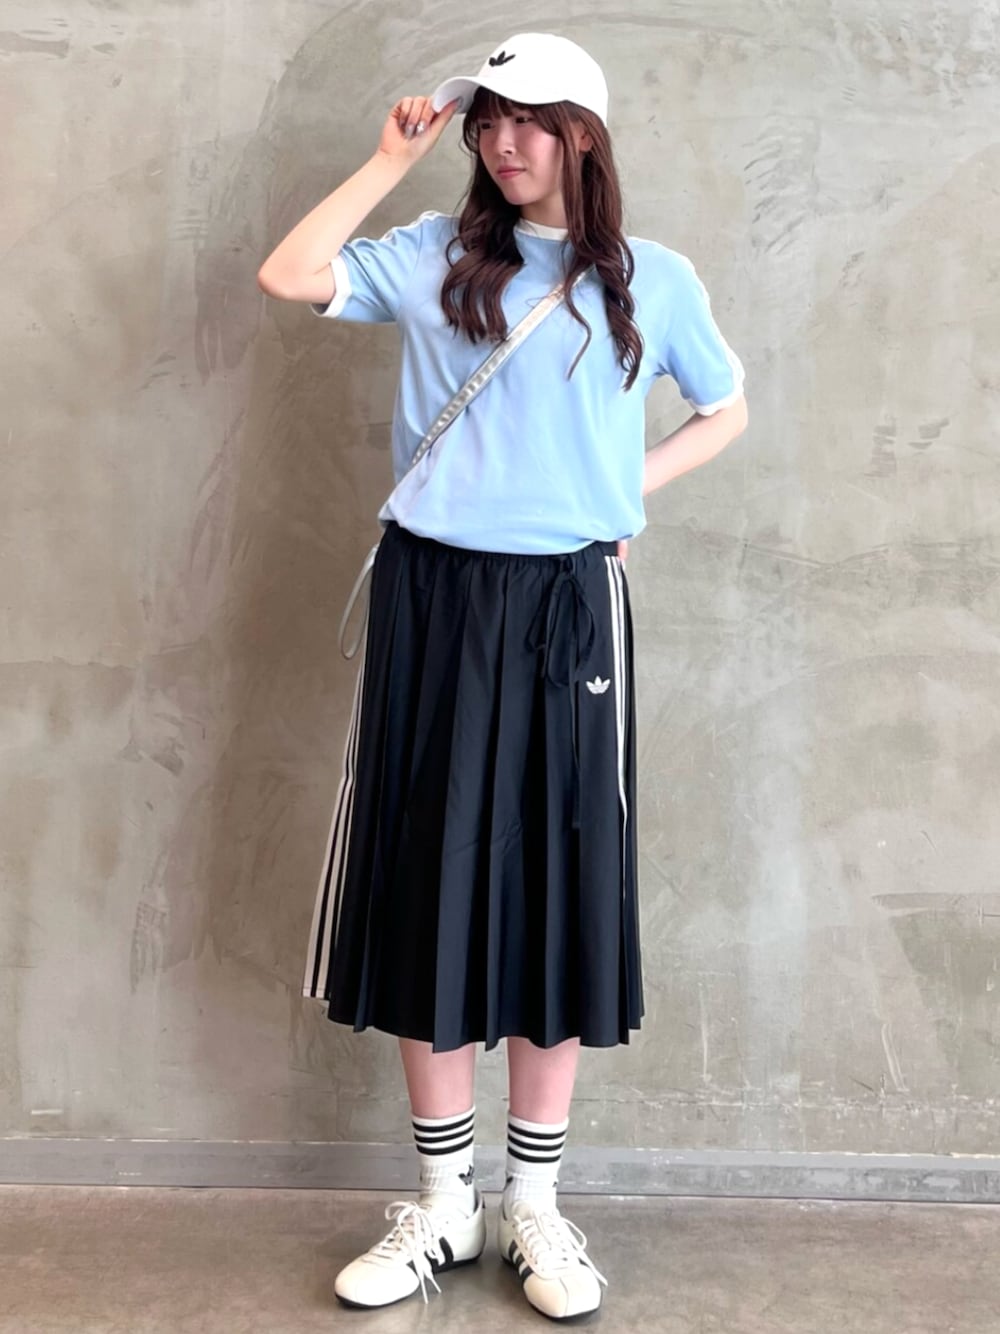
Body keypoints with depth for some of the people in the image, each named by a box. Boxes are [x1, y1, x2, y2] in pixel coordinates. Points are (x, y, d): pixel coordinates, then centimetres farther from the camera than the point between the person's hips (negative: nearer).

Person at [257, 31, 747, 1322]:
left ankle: (534, 1204, 21)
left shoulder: (653, 280, 6)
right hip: (433, 596, 1)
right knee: (428, 882, 4)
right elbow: (287, 276, -4)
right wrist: (392, 158, 0)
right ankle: (441, 1203, 21)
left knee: (557, 889, 4)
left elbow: (724, 411, 18)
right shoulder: (435, 255, 7)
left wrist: (624, 490, 4)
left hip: (566, 604, 0)